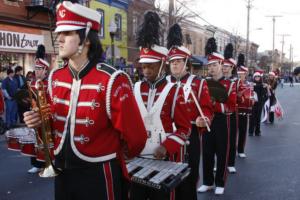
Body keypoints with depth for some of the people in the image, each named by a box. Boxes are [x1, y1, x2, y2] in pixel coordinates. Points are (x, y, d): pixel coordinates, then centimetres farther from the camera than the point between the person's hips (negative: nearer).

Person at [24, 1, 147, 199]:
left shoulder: (112, 81, -20)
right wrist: (40, 120, -6)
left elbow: (135, 136, -14)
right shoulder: (55, 77, 0)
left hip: (99, 175, -5)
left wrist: (118, 156, 4)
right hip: (62, 170, 6)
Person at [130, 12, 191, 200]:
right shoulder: (135, 89, 5)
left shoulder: (174, 91, -5)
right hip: (137, 158, 3)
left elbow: (184, 128, -5)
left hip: (165, 159, -3)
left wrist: (166, 147, -18)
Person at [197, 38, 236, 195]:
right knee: (207, 153, 9)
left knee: (222, 153, 6)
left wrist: (215, 104, -24)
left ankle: (220, 184, 19)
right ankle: (207, 182, 23)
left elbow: (231, 108, -12)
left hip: (222, 122, -3)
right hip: (207, 122, 3)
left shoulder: (229, 85, -6)